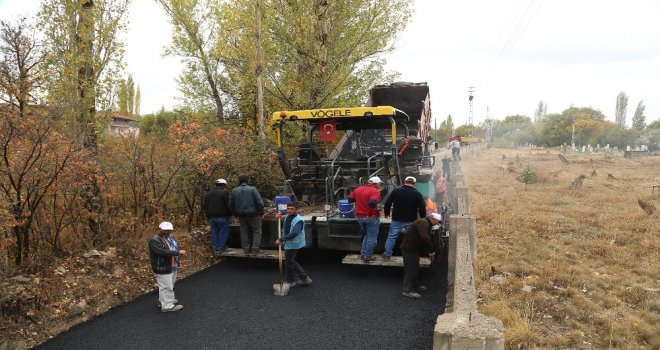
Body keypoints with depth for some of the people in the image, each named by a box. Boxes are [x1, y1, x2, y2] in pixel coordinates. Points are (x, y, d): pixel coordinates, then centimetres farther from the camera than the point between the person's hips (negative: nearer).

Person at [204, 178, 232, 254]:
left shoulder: (208, 194, 18)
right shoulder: (223, 193, -6)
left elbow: (205, 206, 20)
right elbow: (228, 205, -9)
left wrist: (208, 217, 24)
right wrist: (230, 214, 5)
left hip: (211, 217, 7)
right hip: (222, 216, -7)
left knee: (214, 232, 11)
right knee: (223, 232, 0)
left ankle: (215, 248, 12)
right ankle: (221, 248, 0)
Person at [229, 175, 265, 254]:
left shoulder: (234, 191, 6)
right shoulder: (252, 189, -8)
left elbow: (231, 205, 11)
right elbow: (259, 202, -12)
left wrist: (236, 214, 20)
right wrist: (261, 213, -2)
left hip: (241, 215, 4)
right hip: (253, 214, -4)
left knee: (244, 231, 12)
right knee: (257, 230, 5)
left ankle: (246, 249, 14)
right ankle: (255, 248, -1)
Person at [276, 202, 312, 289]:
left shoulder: (299, 220, -23)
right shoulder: (287, 217, 5)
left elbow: (294, 233, -36)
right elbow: (283, 227, 18)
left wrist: (281, 239, -38)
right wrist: (279, 218, -2)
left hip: (293, 244, -10)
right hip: (288, 243, 10)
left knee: (288, 262, 3)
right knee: (291, 261, 19)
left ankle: (290, 281, 22)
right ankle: (305, 277, 29)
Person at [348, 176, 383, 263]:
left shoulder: (357, 189, 6)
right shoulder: (374, 191, -16)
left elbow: (350, 199, 15)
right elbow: (372, 203, -32)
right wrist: (376, 205, -11)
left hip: (360, 217, 7)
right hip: (371, 217, -7)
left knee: (366, 235, 24)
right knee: (372, 238, 6)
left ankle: (363, 254, 25)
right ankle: (368, 257, 8)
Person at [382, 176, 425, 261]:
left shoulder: (396, 191, -1)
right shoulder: (417, 194, -4)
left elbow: (387, 203, 2)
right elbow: (422, 208, -4)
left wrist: (387, 213, 17)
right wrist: (422, 218, 11)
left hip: (397, 220, 1)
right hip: (411, 221, -1)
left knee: (391, 237, 10)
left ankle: (387, 255, 12)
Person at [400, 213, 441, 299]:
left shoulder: (426, 224, 15)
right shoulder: (422, 223, -20)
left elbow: (427, 239, 19)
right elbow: (425, 238, -32)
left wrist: (429, 252, 12)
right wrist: (431, 251, -24)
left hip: (413, 249, 11)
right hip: (409, 249, -11)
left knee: (414, 268, 21)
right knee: (411, 269, -6)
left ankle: (413, 285, 35)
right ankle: (407, 290, 0)